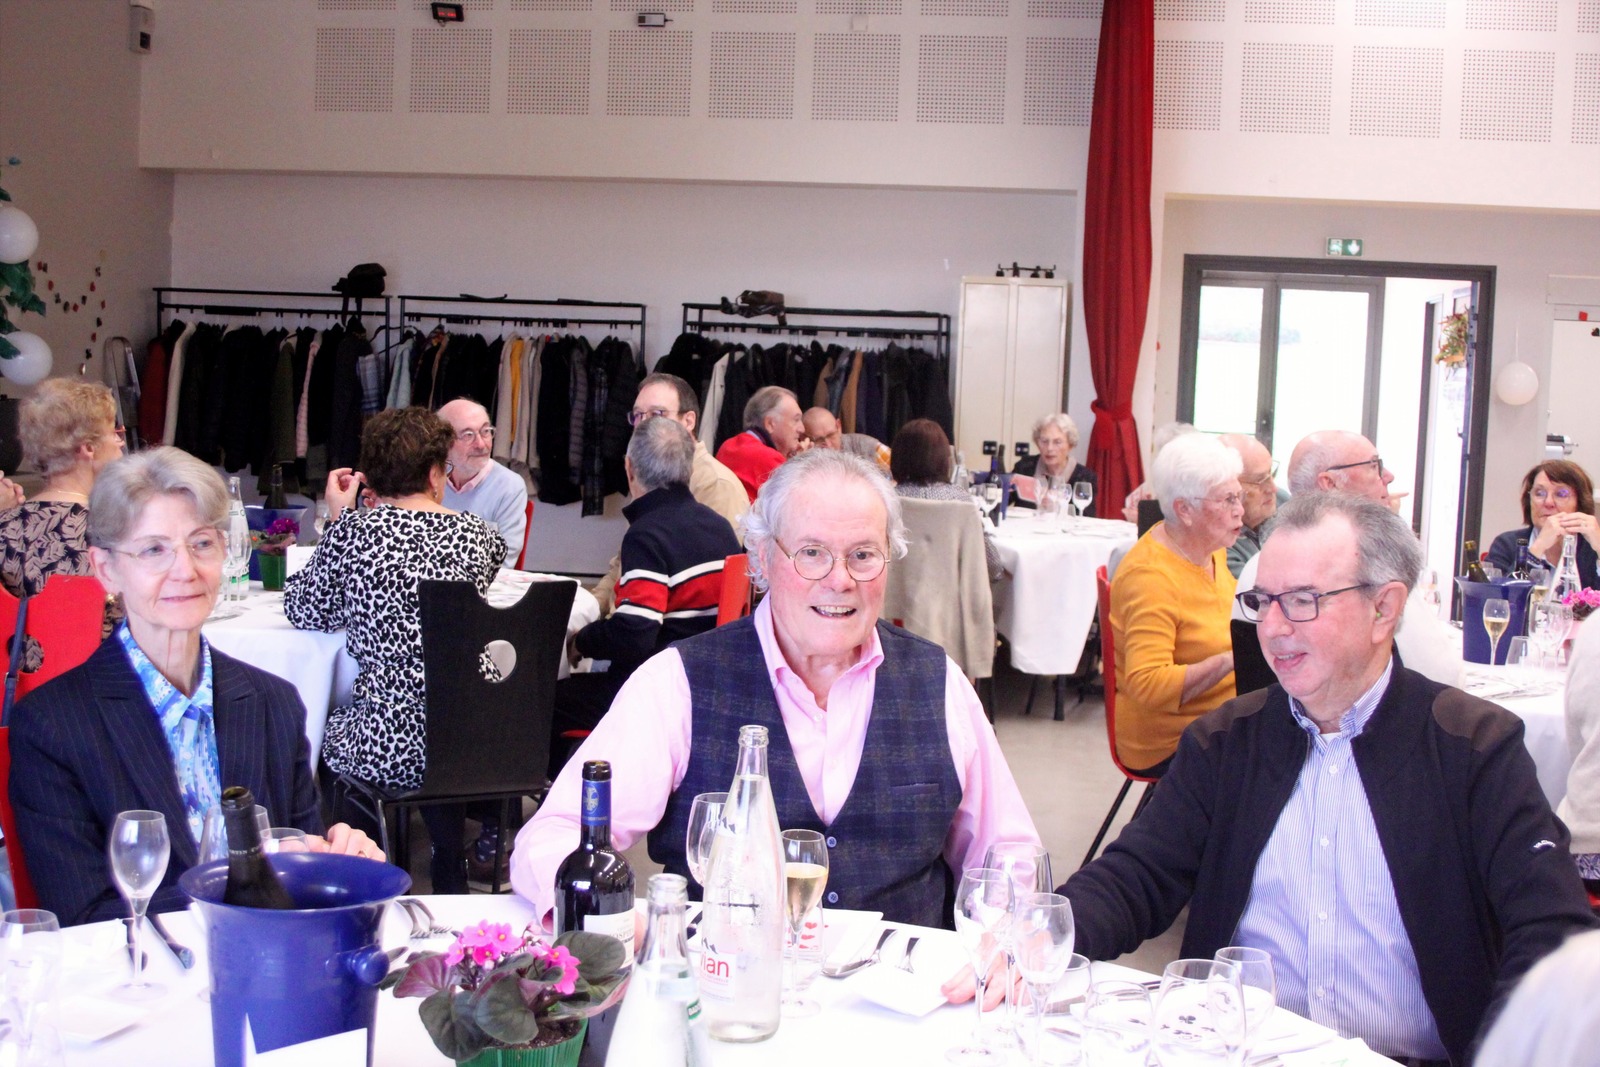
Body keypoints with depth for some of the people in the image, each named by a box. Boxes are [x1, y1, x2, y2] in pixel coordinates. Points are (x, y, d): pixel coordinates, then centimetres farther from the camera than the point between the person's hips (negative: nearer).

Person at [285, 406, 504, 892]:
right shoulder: (477, 535, 1)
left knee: (329, 729, 28)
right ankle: (451, 886, 41)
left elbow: (304, 611, 5)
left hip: (386, 751, -3)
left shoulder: (354, 530, -8)